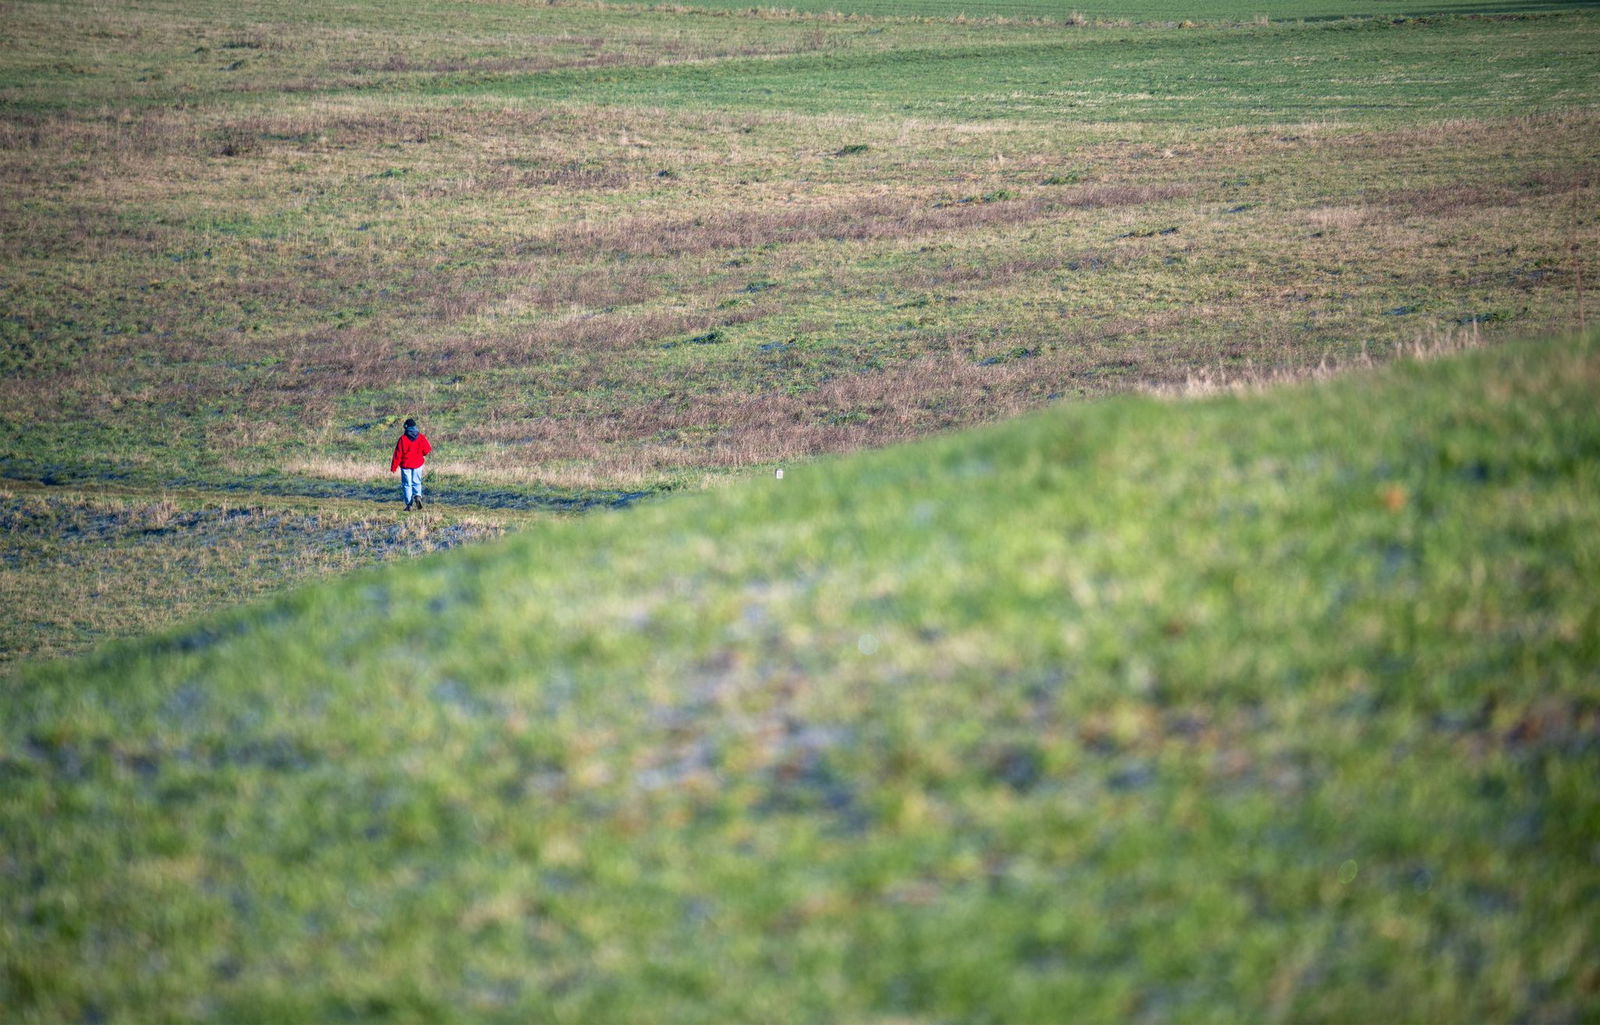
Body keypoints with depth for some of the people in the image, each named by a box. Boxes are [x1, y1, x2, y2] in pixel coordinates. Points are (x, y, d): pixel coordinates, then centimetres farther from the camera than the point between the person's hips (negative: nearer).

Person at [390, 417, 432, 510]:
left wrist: (393, 467, -4)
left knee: (407, 484, 5)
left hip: (406, 465, -3)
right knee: (417, 483, 15)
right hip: (418, 464, 3)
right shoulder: (421, 437, -3)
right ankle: (418, 495, -12)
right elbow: (427, 450, 3)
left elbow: (398, 454, -10)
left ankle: (409, 504, -3)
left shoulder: (403, 438, -11)